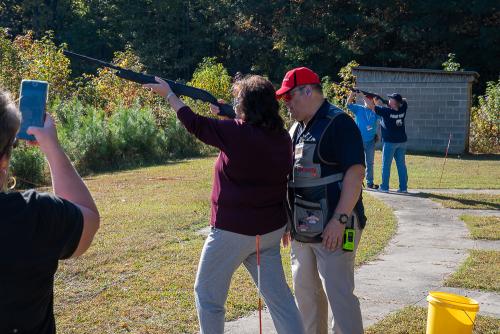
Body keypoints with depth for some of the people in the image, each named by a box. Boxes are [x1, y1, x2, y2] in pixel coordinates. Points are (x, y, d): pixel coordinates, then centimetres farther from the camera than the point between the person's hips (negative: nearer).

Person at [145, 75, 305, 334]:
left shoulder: (237, 133, -19)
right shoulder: (282, 137, 0)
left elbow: (195, 124, -8)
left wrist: (168, 94, 5)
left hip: (234, 230, -6)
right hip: (272, 230, 7)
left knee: (207, 293, 13)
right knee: (277, 293, 13)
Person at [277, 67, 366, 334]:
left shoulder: (339, 123, -11)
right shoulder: (296, 128, 15)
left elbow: (355, 172, -18)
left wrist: (340, 220, -23)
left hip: (332, 228, -9)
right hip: (302, 228, 9)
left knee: (338, 293, -6)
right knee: (305, 292, 16)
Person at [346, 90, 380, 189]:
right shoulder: (358, 109, 1)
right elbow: (349, 103, -8)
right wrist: (352, 93, -24)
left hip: (370, 141, 2)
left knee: (370, 162, 11)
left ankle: (370, 182, 19)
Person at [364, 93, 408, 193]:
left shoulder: (386, 111, -15)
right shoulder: (402, 110, -1)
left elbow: (371, 106, -11)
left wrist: (364, 96, 6)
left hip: (390, 142, -5)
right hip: (402, 141, 5)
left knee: (386, 165, 4)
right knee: (401, 165, 8)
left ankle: (384, 187, 6)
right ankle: (403, 187, 10)